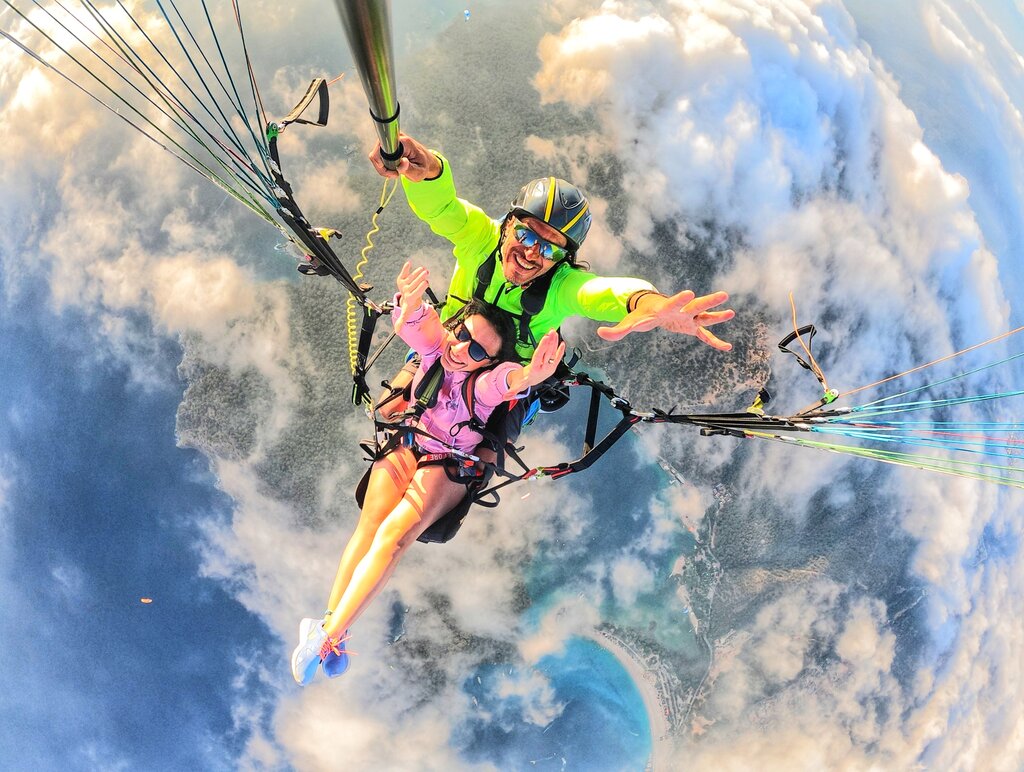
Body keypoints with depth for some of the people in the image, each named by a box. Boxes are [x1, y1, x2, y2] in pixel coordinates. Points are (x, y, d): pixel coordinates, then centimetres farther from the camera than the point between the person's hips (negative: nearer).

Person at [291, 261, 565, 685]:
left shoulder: (487, 383, -23)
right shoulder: (435, 344, -13)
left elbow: (506, 379, -47)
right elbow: (413, 324, -34)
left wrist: (527, 376, -72)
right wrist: (410, 305, -59)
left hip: (451, 468, -3)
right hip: (407, 446, 3)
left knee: (394, 537, -24)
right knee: (369, 526, -21)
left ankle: (327, 634, -22)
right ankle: (329, 623, -19)